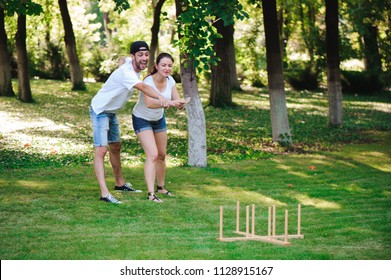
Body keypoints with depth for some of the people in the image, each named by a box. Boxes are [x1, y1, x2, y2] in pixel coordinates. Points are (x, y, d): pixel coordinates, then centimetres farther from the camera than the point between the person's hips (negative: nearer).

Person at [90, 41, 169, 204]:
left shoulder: (136, 67, -3)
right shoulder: (126, 72, -32)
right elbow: (143, 87, -53)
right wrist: (160, 97, -69)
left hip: (112, 112, 10)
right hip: (100, 111, -10)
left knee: (115, 147, 20)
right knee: (101, 150, -17)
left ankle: (120, 184, 36)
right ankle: (104, 194, -26)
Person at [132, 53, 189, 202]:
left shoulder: (170, 81, -11)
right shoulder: (149, 81, -31)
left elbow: (177, 100, -15)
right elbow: (149, 103, -48)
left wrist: (181, 103, -39)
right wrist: (169, 103, -60)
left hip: (159, 119, 7)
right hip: (142, 119, -7)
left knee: (162, 155, 15)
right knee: (152, 155, -19)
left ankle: (161, 187, 32)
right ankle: (150, 194, -20)